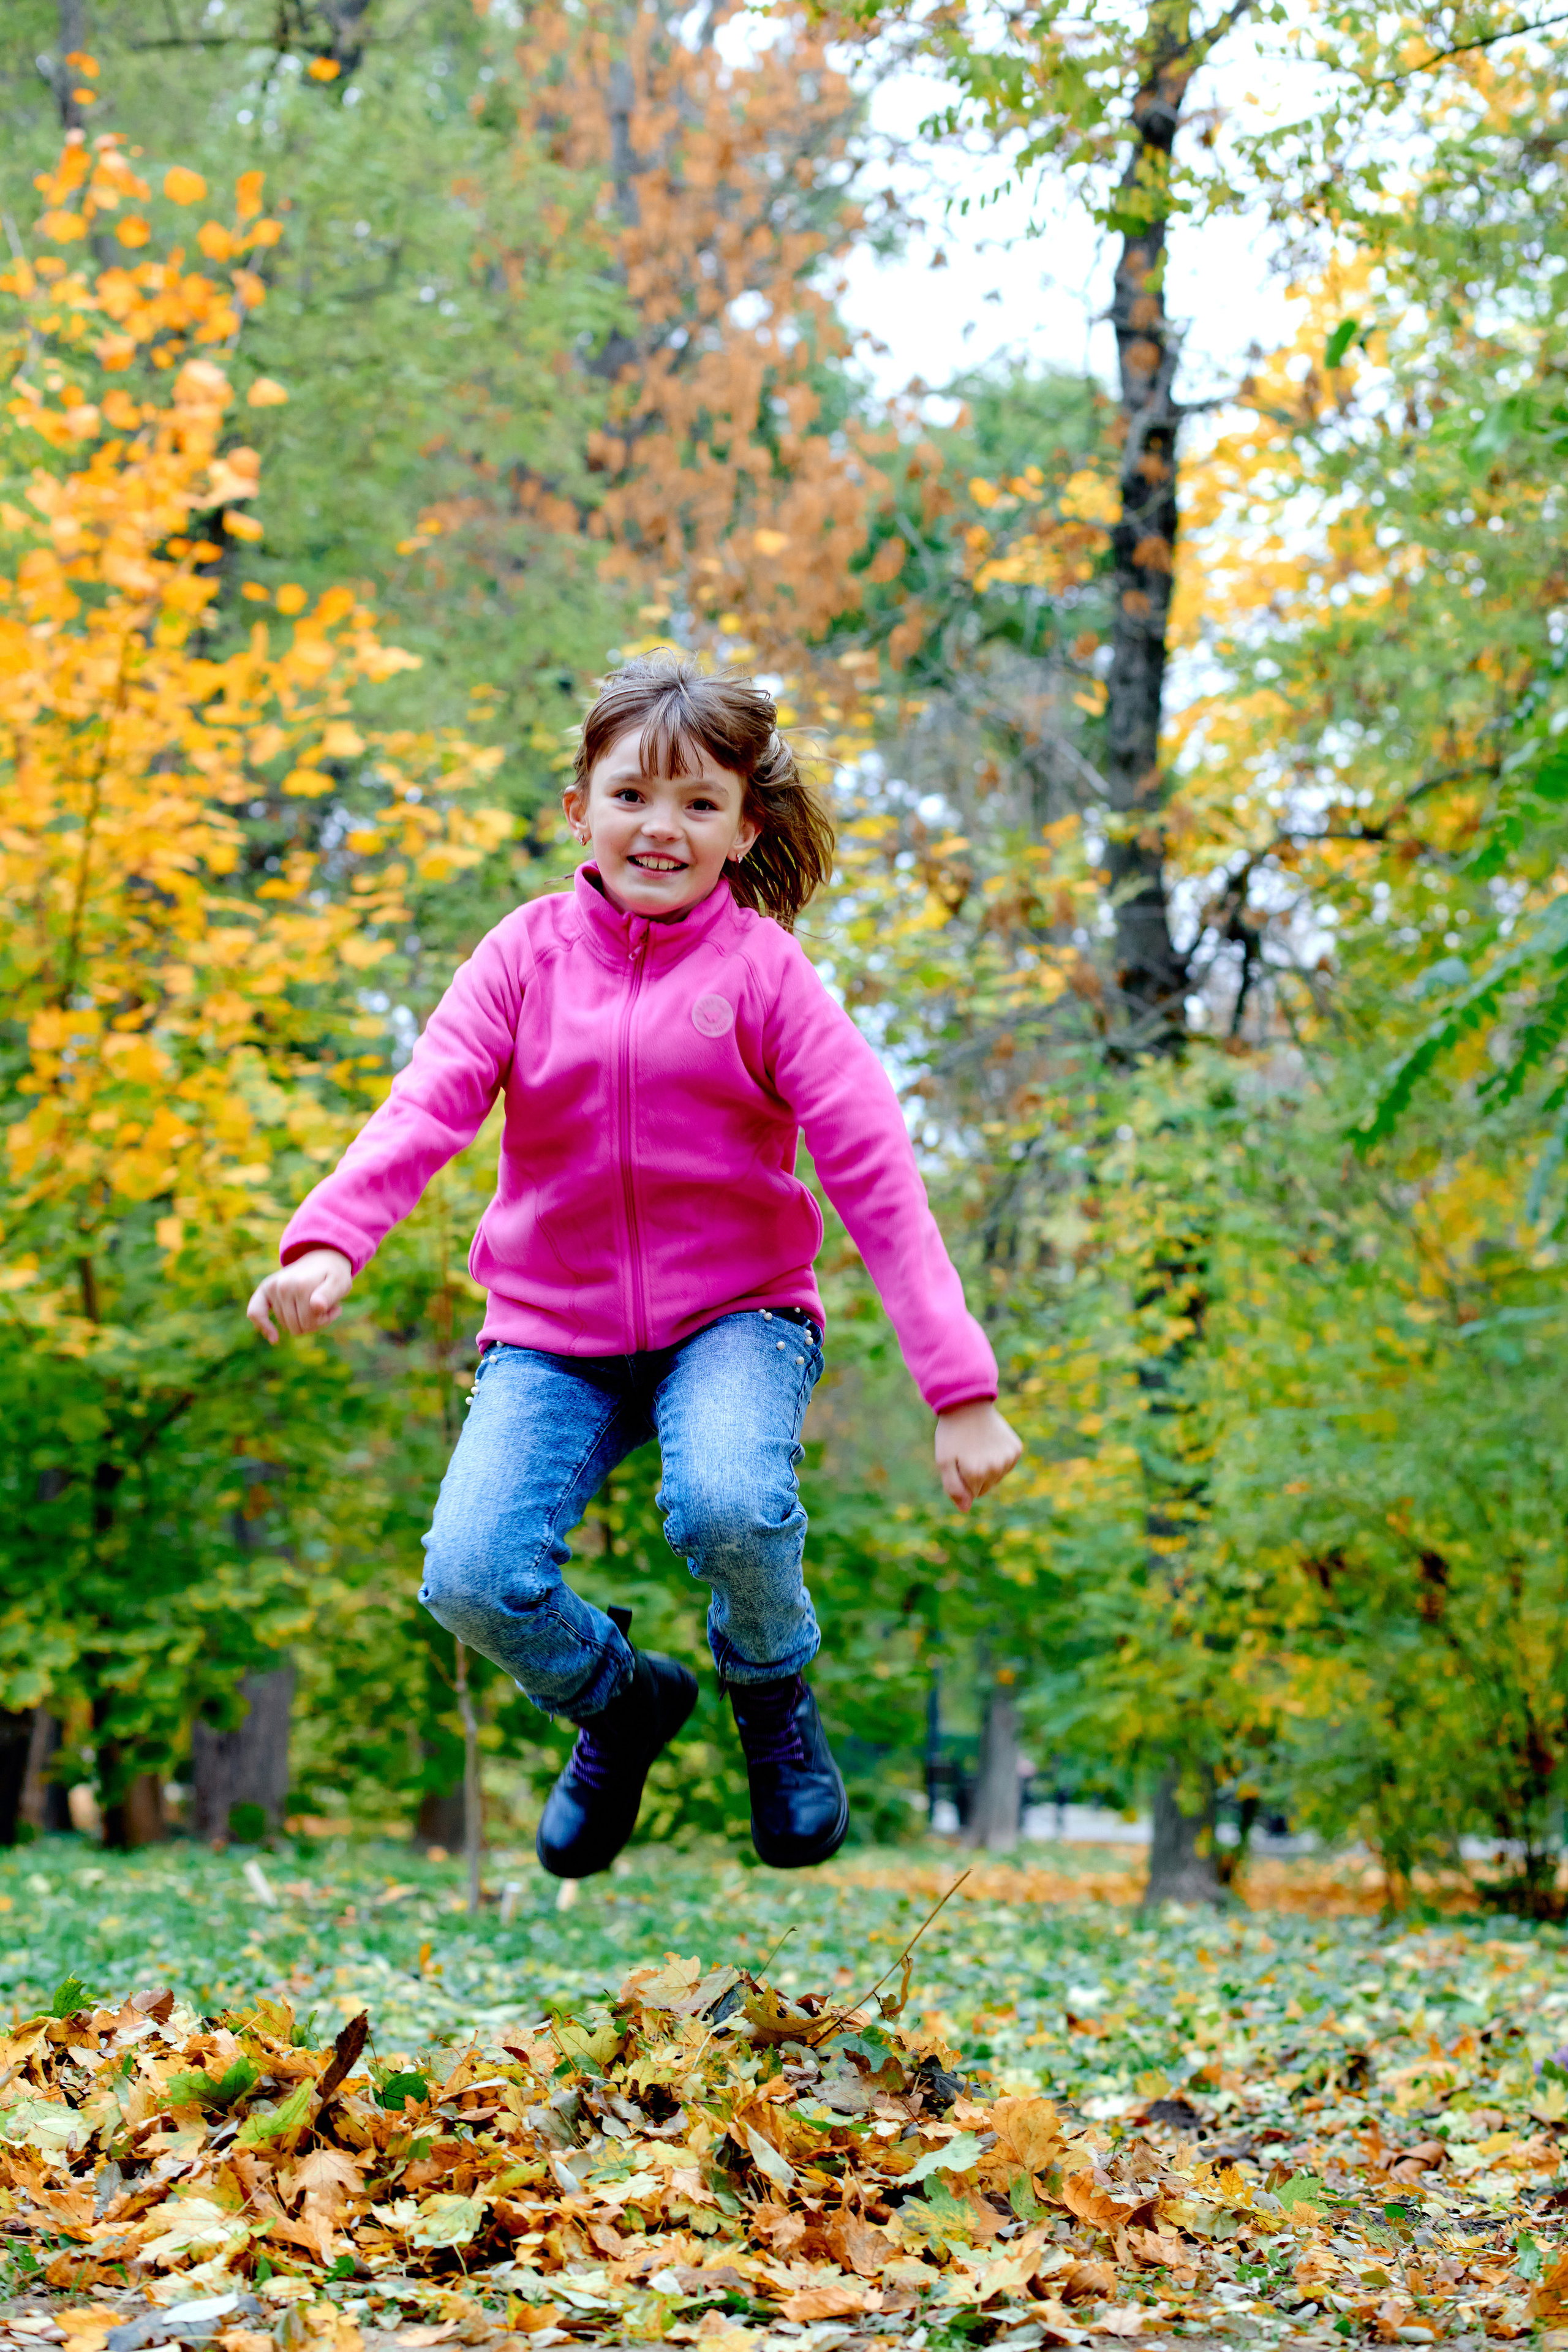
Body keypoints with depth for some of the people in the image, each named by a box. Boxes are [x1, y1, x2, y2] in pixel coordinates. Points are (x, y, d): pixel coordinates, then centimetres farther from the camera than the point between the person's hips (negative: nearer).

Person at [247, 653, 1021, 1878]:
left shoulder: (764, 971, -6)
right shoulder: (530, 953, -1)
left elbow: (878, 1174, -11)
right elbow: (426, 1106, -13)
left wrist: (962, 1388, -18)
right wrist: (327, 1241, -35)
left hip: (733, 1313, -2)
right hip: (551, 1329, 2)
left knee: (731, 1508, -34)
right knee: (470, 1578, -20)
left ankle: (773, 1690, 4)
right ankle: (618, 1700, 16)